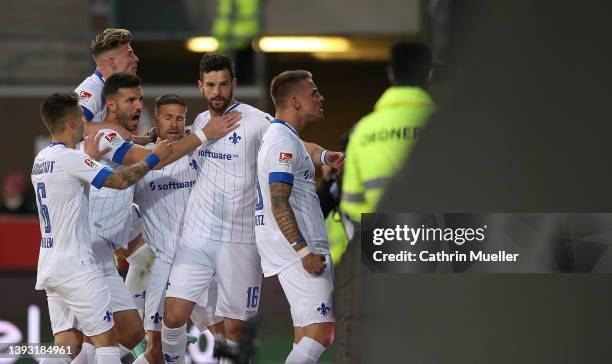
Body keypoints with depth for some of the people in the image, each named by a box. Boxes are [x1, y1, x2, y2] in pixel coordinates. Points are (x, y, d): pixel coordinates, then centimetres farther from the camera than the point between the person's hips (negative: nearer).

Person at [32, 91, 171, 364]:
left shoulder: (41, 159, 13)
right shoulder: (70, 158, -14)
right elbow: (120, 180, -16)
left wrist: (90, 158, 30)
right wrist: (154, 157, -4)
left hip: (49, 267, 9)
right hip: (75, 267, -9)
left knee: (67, 341, 7)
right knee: (107, 339, -3)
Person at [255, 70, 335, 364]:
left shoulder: (279, 137, 19)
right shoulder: (285, 141, -14)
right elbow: (279, 203, -21)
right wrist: (304, 251, -23)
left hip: (297, 248, 11)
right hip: (297, 247, -11)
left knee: (307, 332, 9)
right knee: (318, 332, -16)